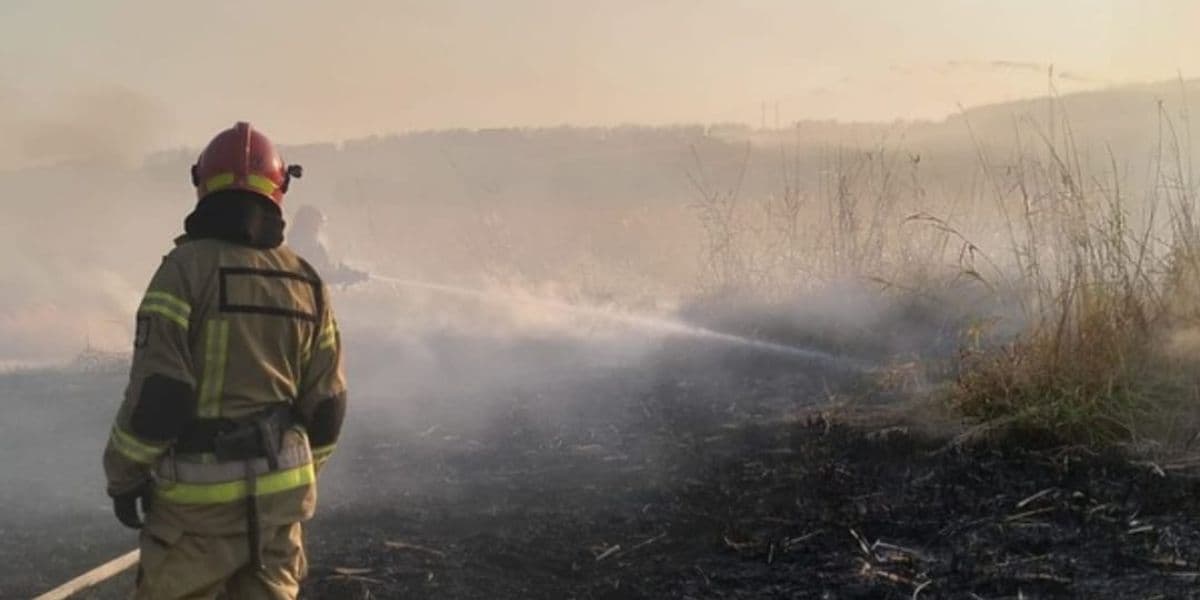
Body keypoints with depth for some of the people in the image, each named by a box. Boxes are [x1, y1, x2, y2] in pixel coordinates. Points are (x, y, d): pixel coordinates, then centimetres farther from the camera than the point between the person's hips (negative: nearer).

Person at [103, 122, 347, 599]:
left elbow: (156, 394, -16)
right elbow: (325, 404, 8)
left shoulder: (187, 268, -12)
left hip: (200, 493, -5)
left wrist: (123, 476, -3)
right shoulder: (305, 281, 5)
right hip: (279, 490, 5)